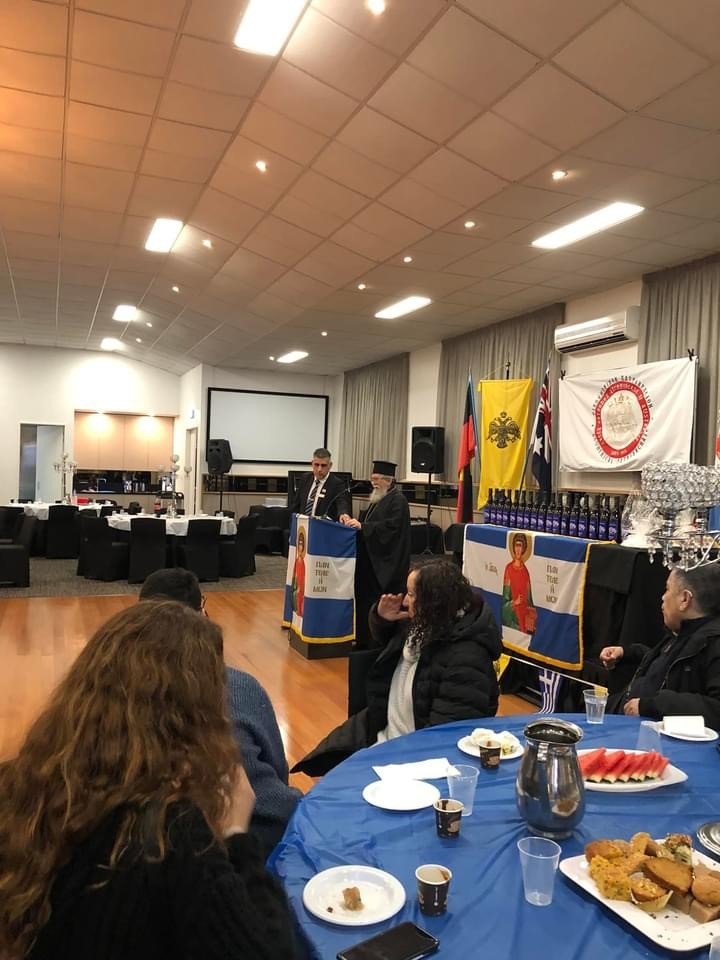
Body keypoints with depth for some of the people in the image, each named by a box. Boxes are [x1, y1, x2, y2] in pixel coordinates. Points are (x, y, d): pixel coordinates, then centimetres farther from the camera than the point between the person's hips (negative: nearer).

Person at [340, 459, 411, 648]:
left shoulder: (398, 501, -12)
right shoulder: (379, 499, 16)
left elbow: (390, 527, -24)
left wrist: (361, 526, -26)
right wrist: (353, 521, 3)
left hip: (386, 564, -9)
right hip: (372, 560, 10)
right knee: (366, 599, 12)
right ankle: (366, 639, 22)